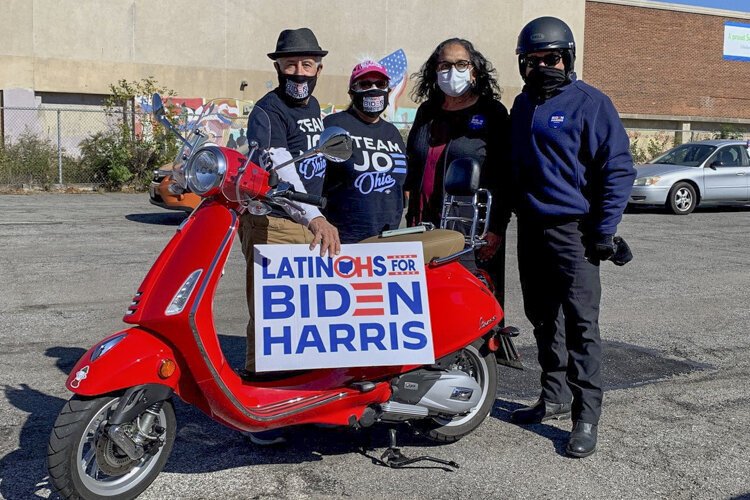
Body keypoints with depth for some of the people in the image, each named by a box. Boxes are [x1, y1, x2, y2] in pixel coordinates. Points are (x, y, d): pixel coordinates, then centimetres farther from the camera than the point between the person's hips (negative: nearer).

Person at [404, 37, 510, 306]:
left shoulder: (492, 113, 0)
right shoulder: (427, 112, 16)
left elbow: (504, 176, -5)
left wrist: (496, 229, -12)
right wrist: (412, 219, 16)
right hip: (426, 228, 5)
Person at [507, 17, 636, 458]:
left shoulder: (590, 103, -6)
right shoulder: (523, 104, 15)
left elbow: (619, 170, -8)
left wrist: (604, 231, -12)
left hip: (572, 231, -7)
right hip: (530, 230, 7)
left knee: (581, 325, -6)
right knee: (543, 320, 14)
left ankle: (587, 417, 0)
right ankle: (554, 397, 28)